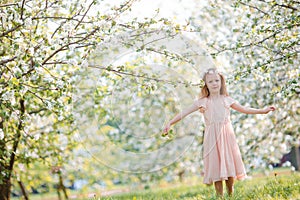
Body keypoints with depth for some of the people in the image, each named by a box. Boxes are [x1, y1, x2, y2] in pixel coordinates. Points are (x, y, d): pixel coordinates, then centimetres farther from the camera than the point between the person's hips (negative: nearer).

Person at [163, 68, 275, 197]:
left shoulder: (226, 100, 7)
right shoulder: (202, 102, 0)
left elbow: (244, 109, 17)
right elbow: (185, 113, -3)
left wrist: (263, 111, 16)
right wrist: (170, 123, -14)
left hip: (226, 137, 2)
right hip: (212, 138, -2)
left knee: (229, 165, 5)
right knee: (216, 167, -1)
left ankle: (231, 195, 17)